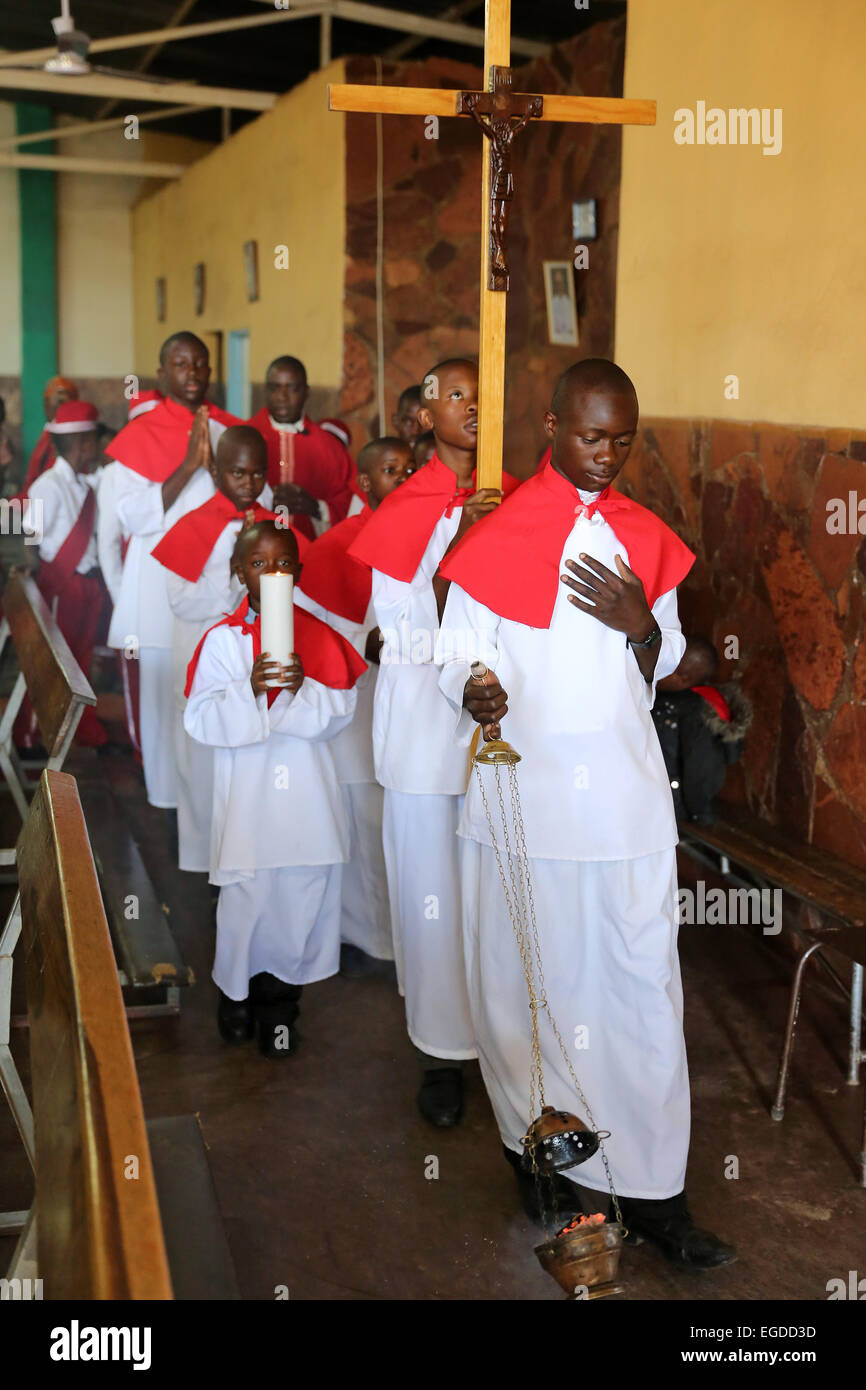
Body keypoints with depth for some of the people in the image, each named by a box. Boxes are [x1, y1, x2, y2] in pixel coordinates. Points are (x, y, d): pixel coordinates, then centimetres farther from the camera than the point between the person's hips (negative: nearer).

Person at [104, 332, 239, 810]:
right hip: (165, 590, -2)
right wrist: (188, 465, -15)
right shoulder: (139, 435, 3)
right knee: (167, 692, -1)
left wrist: (213, 464, -9)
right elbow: (132, 516, -9)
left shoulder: (231, 431, 11)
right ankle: (173, 796, 10)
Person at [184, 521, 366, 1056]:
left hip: (308, 795, 2)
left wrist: (301, 688, -21)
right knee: (246, 892, 4)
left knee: (302, 890, 6)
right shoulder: (223, 639, -2)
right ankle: (237, 989, 28)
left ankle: (280, 998, 24)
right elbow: (201, 719, -10)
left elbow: (339, 712, -4)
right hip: (247, 790, -1)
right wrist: (249, 688, -25)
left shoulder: (318, 634, 2)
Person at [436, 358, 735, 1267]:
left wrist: (642, 624, -7)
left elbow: (663, 666, 14)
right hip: (521, 789, -2)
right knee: (525, 978, 8)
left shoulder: (645, 538, 8)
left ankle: (650, 1190, 12)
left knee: (641, 984, 3)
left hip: (625, 791, 3)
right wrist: (475, 691, -23)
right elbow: (456, 653, -1)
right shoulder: (498, 537, -2)